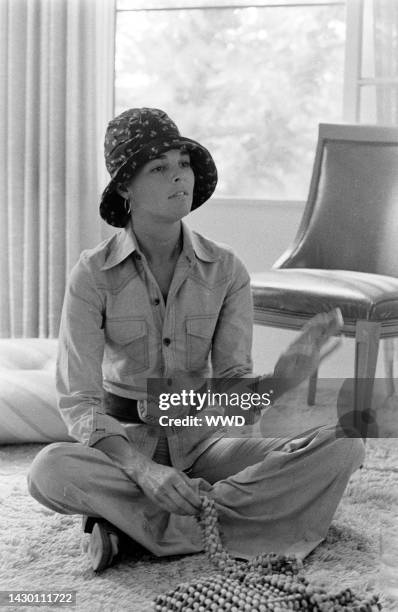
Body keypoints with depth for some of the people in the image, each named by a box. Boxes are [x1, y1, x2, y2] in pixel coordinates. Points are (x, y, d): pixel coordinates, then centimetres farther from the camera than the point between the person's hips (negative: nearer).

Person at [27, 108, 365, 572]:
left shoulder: (226, 271, -5)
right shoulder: (93, 275, -11)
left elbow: (231, 389, -8)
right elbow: (78, 402, -14)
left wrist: (279, 380, -31)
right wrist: (141, 469, -31)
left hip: (201, 442, 3)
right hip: (121, 442, -3)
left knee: (343, 445, -20)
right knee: (50, 471, -36)